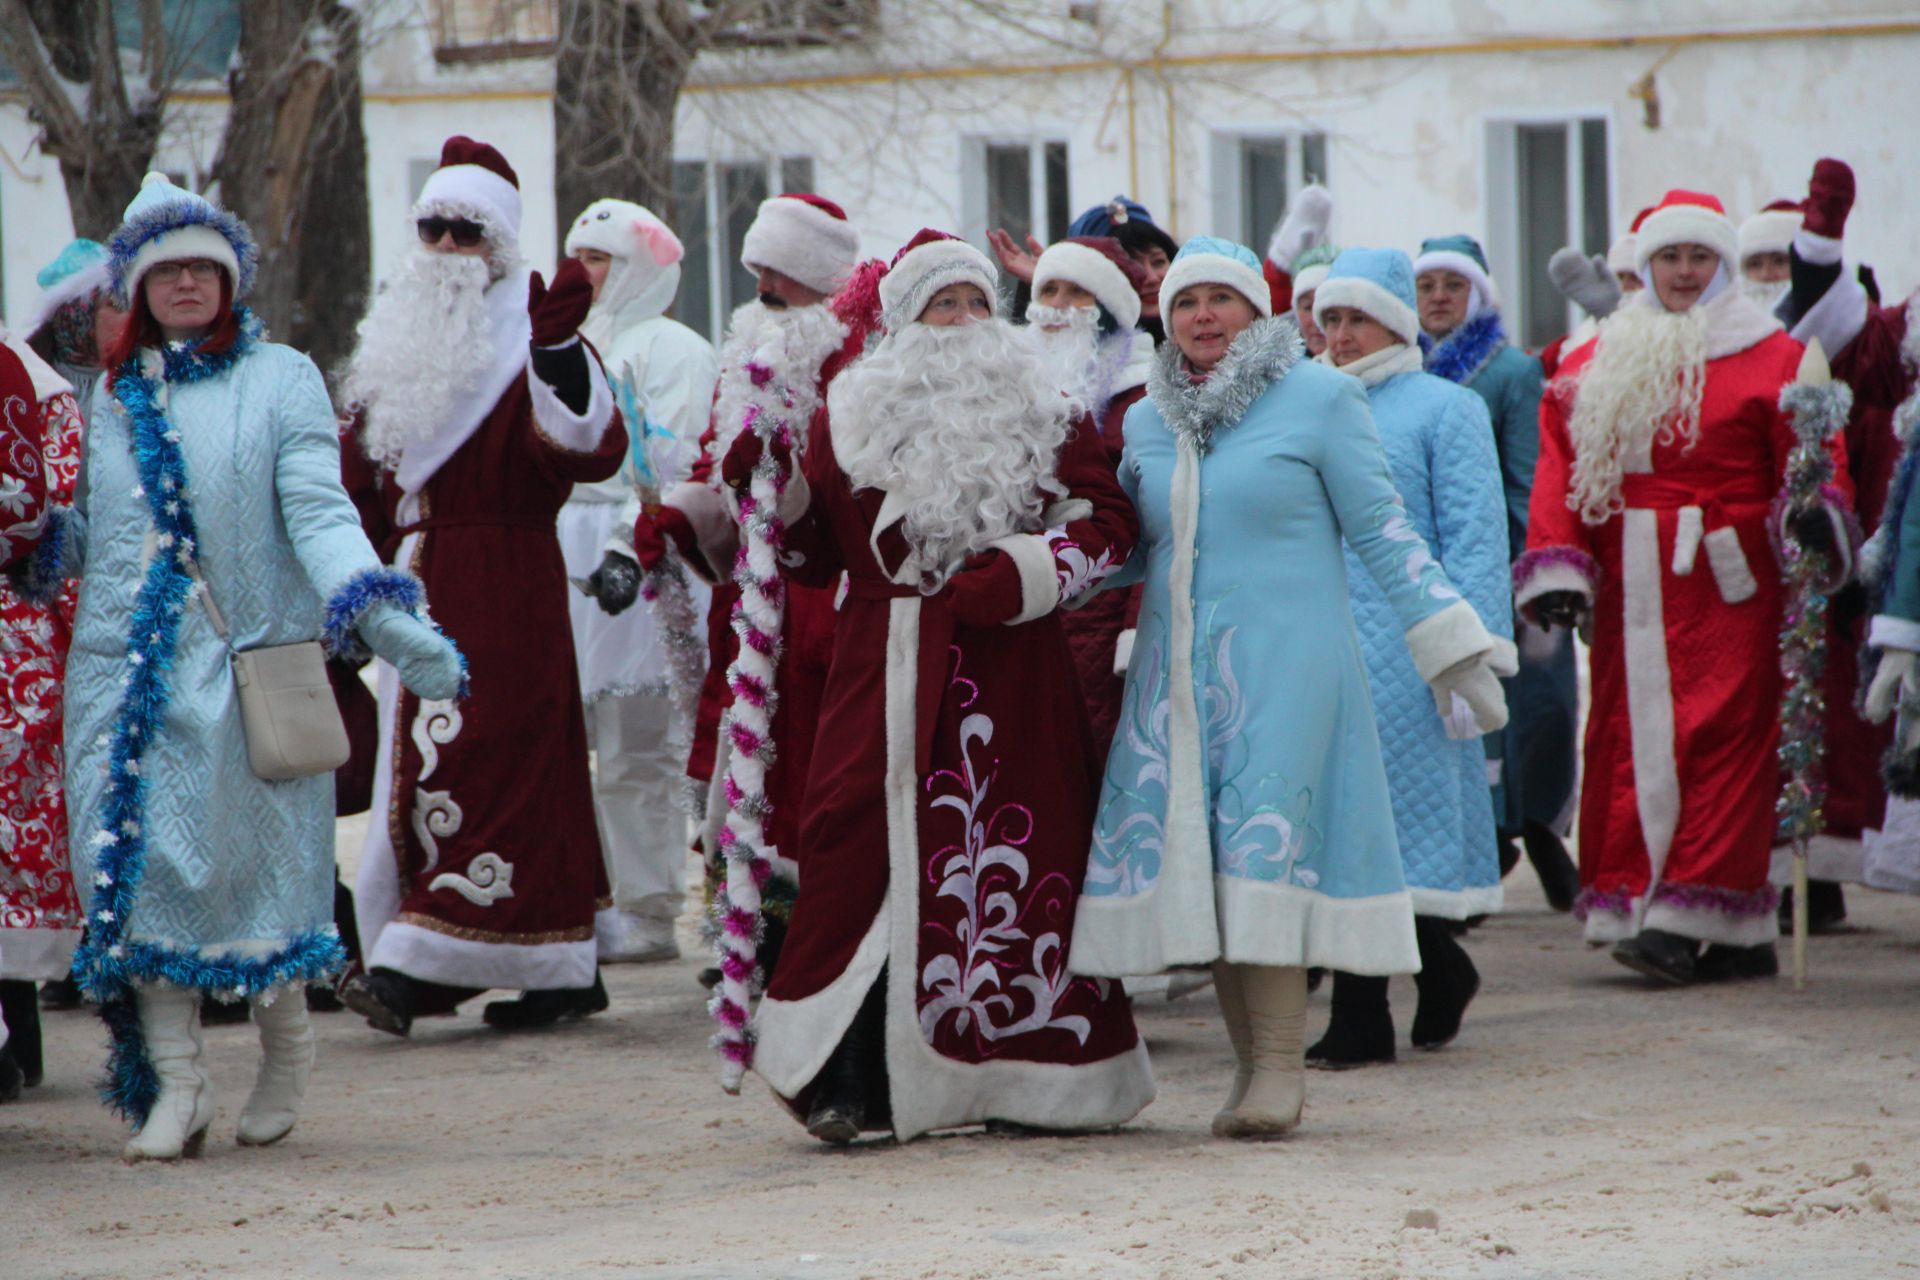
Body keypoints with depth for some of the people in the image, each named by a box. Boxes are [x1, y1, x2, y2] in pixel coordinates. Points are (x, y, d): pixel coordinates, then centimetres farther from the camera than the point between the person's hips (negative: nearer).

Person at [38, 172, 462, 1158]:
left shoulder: (281, 380, 3)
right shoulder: (115, 393, 16)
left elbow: (318, 511, -8)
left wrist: (383, 618, -21)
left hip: (240, 661, -4)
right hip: (125, 659, 4)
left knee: (245, 854, -4)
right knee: (136, 858, -4)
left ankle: (286, 1047, 19)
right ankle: (174, 1080, 0)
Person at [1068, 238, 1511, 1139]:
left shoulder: (1319, 398, 0)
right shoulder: (1148, 422, 14)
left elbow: (1380, 530, 0)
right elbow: (1123, 551, 24)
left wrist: (1454, 652, -2)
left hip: (1283, 664, -5)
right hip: (1178, 671, 5)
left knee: (1264, 848, -14)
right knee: (1195, 857, -1)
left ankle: (1280, 1065, -11)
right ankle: (1249, 1063, 7)